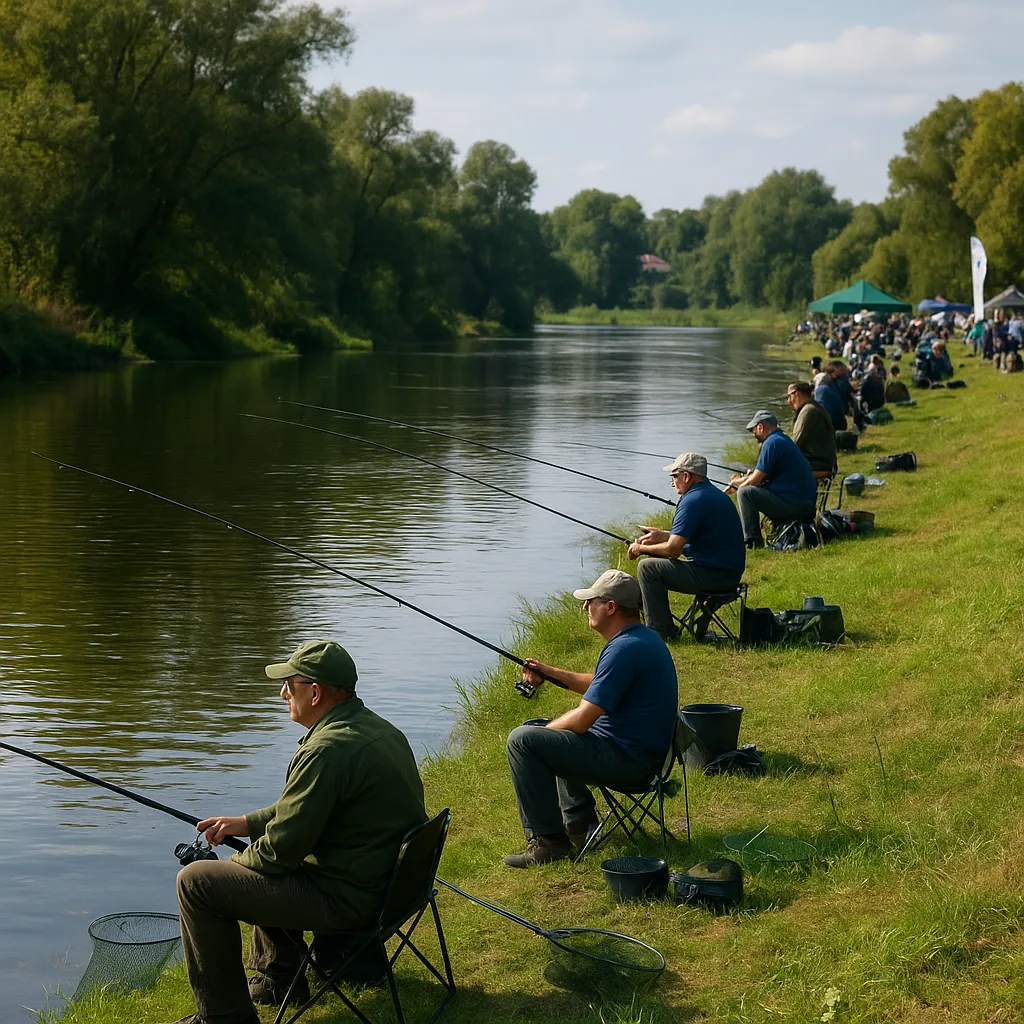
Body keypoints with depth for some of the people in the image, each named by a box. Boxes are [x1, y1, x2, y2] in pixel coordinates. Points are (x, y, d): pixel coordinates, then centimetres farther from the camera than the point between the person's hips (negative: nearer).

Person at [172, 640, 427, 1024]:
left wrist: (232, 863, 1)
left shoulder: (327, 751, -25)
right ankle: (277, 977, 37)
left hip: (346, 898, -10)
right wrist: (246, 822, 16)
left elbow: (281, 850, -19)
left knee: (196, 882, -5)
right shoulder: (379, 729, 7)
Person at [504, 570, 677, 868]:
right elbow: (598, 685, 26)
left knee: (522, 740, -14)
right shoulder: (644, 637, 10)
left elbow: (582, 719, -23)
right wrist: (550, 673, 18)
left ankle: (548, 840, -11)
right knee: (555, 738, 33)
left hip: (626, 759, -11)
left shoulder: (625, 649, -23)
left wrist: (543, 731, -5)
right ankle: (579, 823, 27)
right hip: (642, 752, 11)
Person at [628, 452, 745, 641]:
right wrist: (662, 535, 18)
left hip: (711, 575, -10)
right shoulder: (716, 494, 14)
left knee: (647, 567, -5)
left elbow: (673, 549, -20)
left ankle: (660, 631, -2)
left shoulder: (693, 500, -17)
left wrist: (641, 548, -3)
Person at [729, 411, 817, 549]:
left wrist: (736, 482, 5)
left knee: (745, 492, -12)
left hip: (793, 505, -10)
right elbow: (763, 477, 25)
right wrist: (743, 479, 19)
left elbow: (755, 480, -14)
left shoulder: (771, 443, -14)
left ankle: (752, 541, -10)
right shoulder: (784, 440, 18)